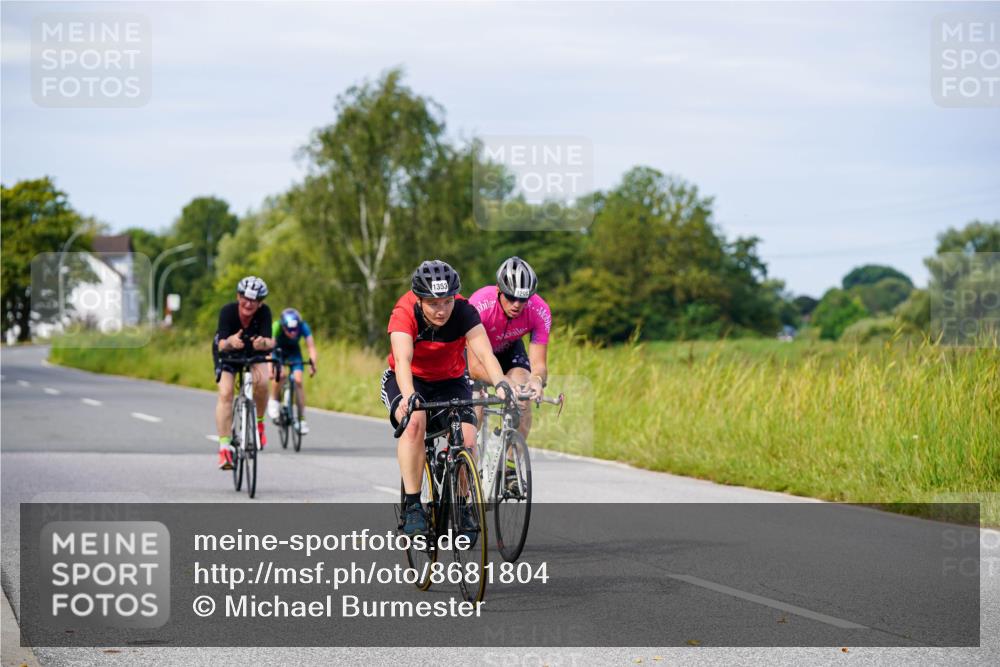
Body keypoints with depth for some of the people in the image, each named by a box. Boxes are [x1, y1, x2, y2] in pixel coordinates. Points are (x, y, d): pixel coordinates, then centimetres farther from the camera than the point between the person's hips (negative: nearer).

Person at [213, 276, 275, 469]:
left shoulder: (264, 312, -30)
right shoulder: (228, 311, -33)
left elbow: (269, 342, -40)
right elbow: (221, 345, -43)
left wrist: (264, 343, -64)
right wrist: (230, 342, -66)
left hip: (253, 351, 1)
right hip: (228, 352, -1)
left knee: (261, 382, -27)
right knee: (225, 394, -18)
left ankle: (259, 422, 0)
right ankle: (224, 446, -17)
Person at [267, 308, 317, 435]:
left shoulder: (303, 326, -31)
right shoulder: (276, 327, -35)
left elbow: (311, 346, -34)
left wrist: (313, 364, -49)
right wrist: (270, 367, -54)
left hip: (294, 351, 1)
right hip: (278, 350, -1)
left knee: (298, 380, -15)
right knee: (279, 374, -30)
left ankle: (302, 419, -10)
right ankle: (274, 401, -4)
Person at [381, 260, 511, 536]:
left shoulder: (464, 312, -24)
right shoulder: (404, 314, -28)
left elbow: (484, 353, -36)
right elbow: (402, 360, -42)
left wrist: (501, 385, -55)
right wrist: (409, 397, -60)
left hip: (450, 381, 2)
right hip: (409, 380, -2)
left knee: (467, 438, -21)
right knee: (414, 423, -32)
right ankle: (412, 506, -25)